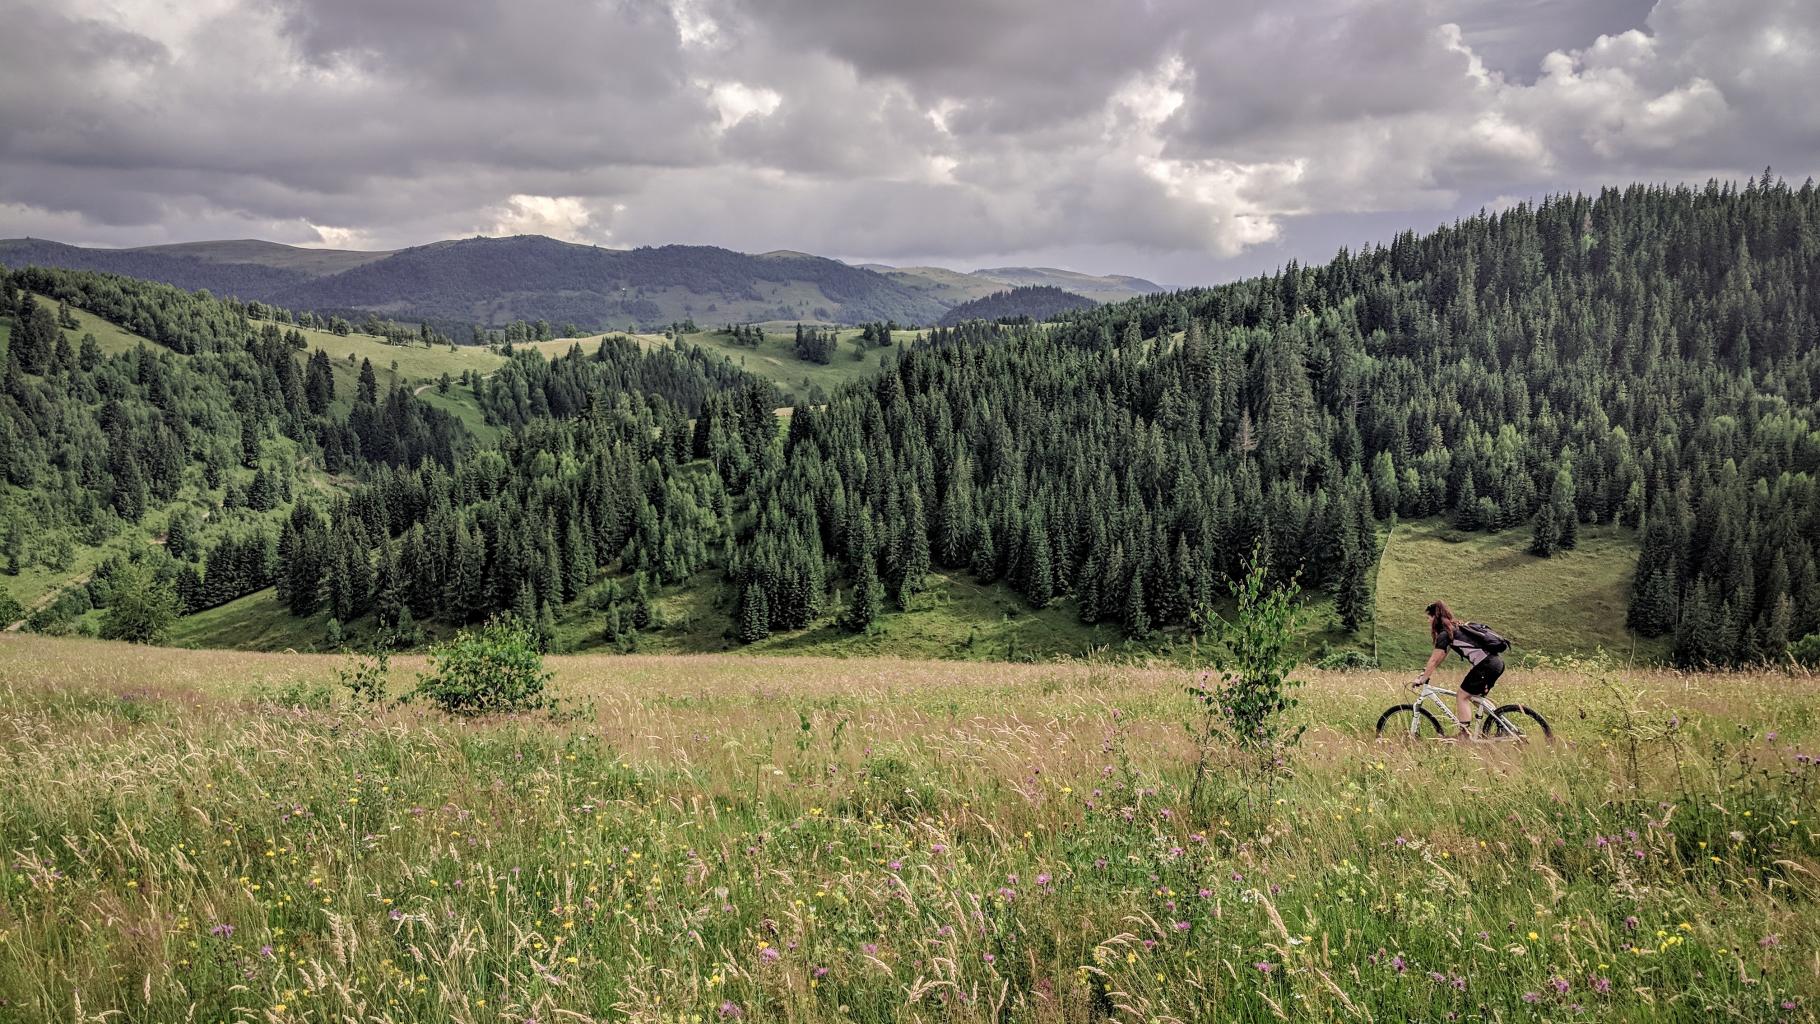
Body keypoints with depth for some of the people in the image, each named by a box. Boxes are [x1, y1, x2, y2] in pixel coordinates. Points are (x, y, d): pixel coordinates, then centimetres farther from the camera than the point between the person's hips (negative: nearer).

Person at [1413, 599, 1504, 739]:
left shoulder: (1445, 634, -6)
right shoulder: (1455, 628, 22)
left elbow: (1434, 661, -5)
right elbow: (1441, 658, 26)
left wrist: (1422, 679, 3)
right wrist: (1425, 672, 26)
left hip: (1486, 665, -9)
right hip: (1497, 662, 9)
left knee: (1461, 696, 1)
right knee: (1472, 697, 20)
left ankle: (1465, 736, -3)